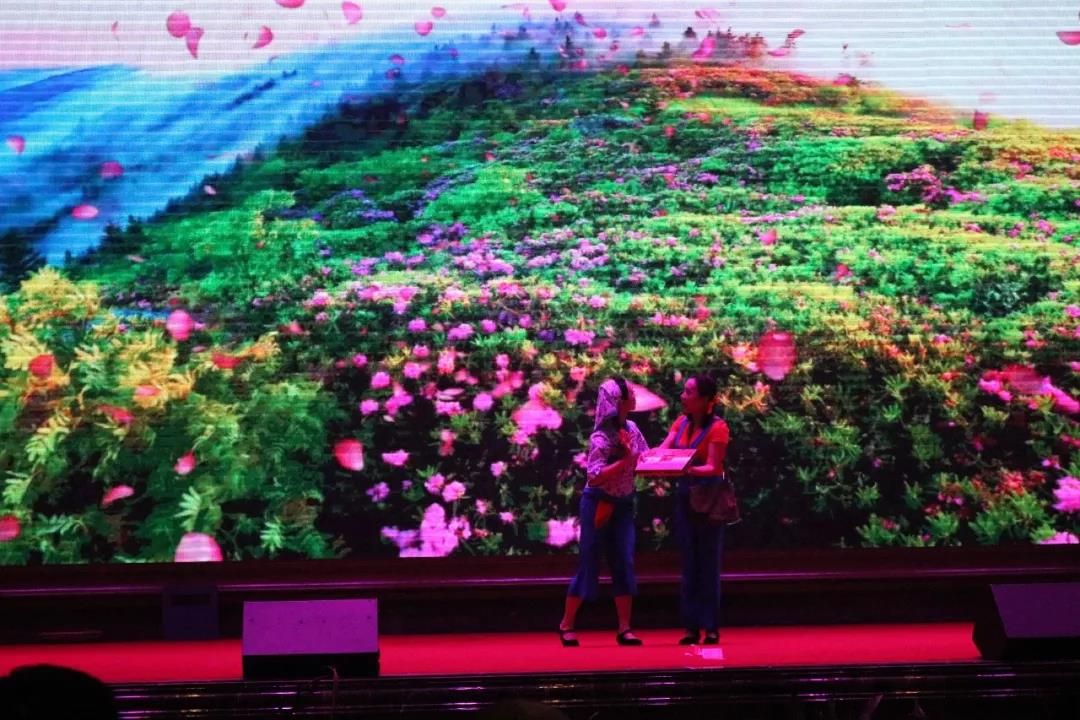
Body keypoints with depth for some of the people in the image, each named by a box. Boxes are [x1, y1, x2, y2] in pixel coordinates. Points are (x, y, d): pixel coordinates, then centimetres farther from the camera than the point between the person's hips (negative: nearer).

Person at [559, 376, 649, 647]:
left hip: (623, 504, 6)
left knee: (624, 564, 0)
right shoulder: (601, 437, -20)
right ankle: (566, 625, 12)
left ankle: (624, 629, 4)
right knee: (589, 564, 0)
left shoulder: (631, 428, 1)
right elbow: (595, 476, -27)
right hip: (598, 503, -6)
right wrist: (626, 460, -28)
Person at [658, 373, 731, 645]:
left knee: (708, 564, -1)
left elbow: (713, 468, -17)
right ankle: (692, 627, 10)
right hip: (685, 496, 6)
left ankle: (711, 628, 4)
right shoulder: (681, 423, 7)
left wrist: (688, 470, -34)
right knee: (689, 565, 7)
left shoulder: (717, 427, -12)